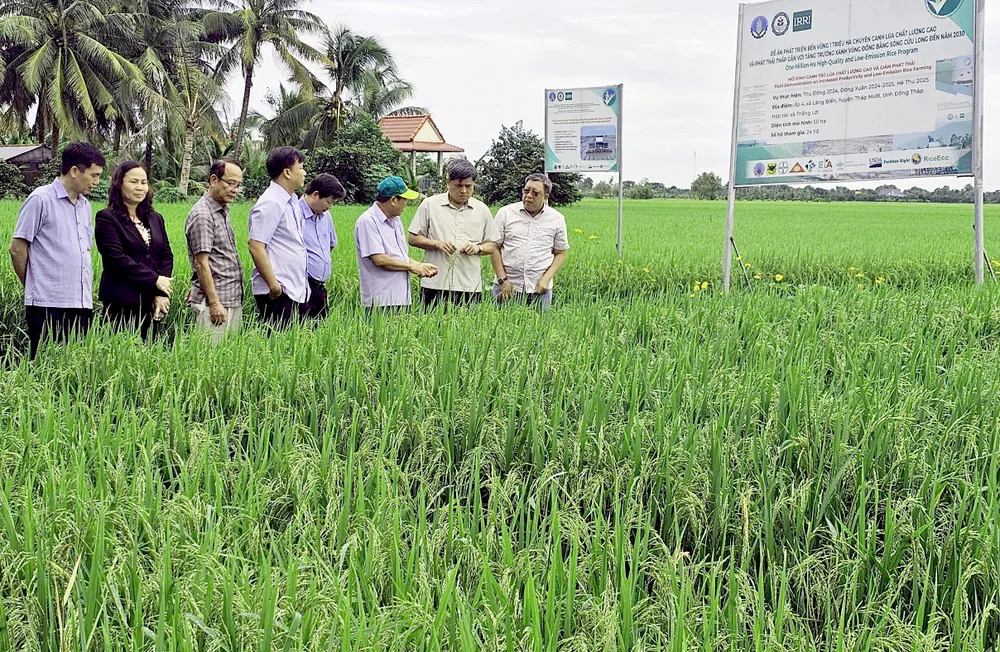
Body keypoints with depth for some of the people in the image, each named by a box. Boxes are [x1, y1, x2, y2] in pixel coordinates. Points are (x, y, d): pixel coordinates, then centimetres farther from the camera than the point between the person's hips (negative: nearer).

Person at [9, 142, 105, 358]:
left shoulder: (84, 205, 17)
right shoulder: (41, 199, -5)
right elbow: (17, 249, -4)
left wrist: (86, 292, 16)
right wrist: (35, 286, 5)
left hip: (82, 305, 7)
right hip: (49, 306, -7)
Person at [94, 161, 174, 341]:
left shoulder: (155, 218, 17)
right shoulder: (107, 218, -2)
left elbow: (167, 256, 11)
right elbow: (118, 259, -11)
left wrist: (162, 294, -3)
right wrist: (154, 280, -11)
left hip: (152, 303, 5)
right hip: (122, 304, -5)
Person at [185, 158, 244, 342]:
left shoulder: (222, 211, 15)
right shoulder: (202, 215, -13)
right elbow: (201, 264, -16)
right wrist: (214, 303, -18)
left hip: (233, 299, 9)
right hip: (215, 301, -9)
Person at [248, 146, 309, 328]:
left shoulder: (292, 202, 15)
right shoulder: (271, 204, -14)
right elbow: (256, 247, -19)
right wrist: (274, 285, -19)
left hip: (294, 290, 9)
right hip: (277, 293, -9)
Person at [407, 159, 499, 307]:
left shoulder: (482, 210, 11)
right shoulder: (430, 204, 5)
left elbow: (492, 246, 14)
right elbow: (413, 239, 5)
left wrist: (478, 248, -7)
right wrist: (438, 244, -10)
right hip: (435, 284, -1)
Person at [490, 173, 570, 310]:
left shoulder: (557, 219, 6)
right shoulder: (505, 213, 2)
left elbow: (560, 253, 10)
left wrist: (546, 279, -4)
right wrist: (503, 280, -7)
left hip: (539, 289, 1)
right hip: (507, 287, -1)